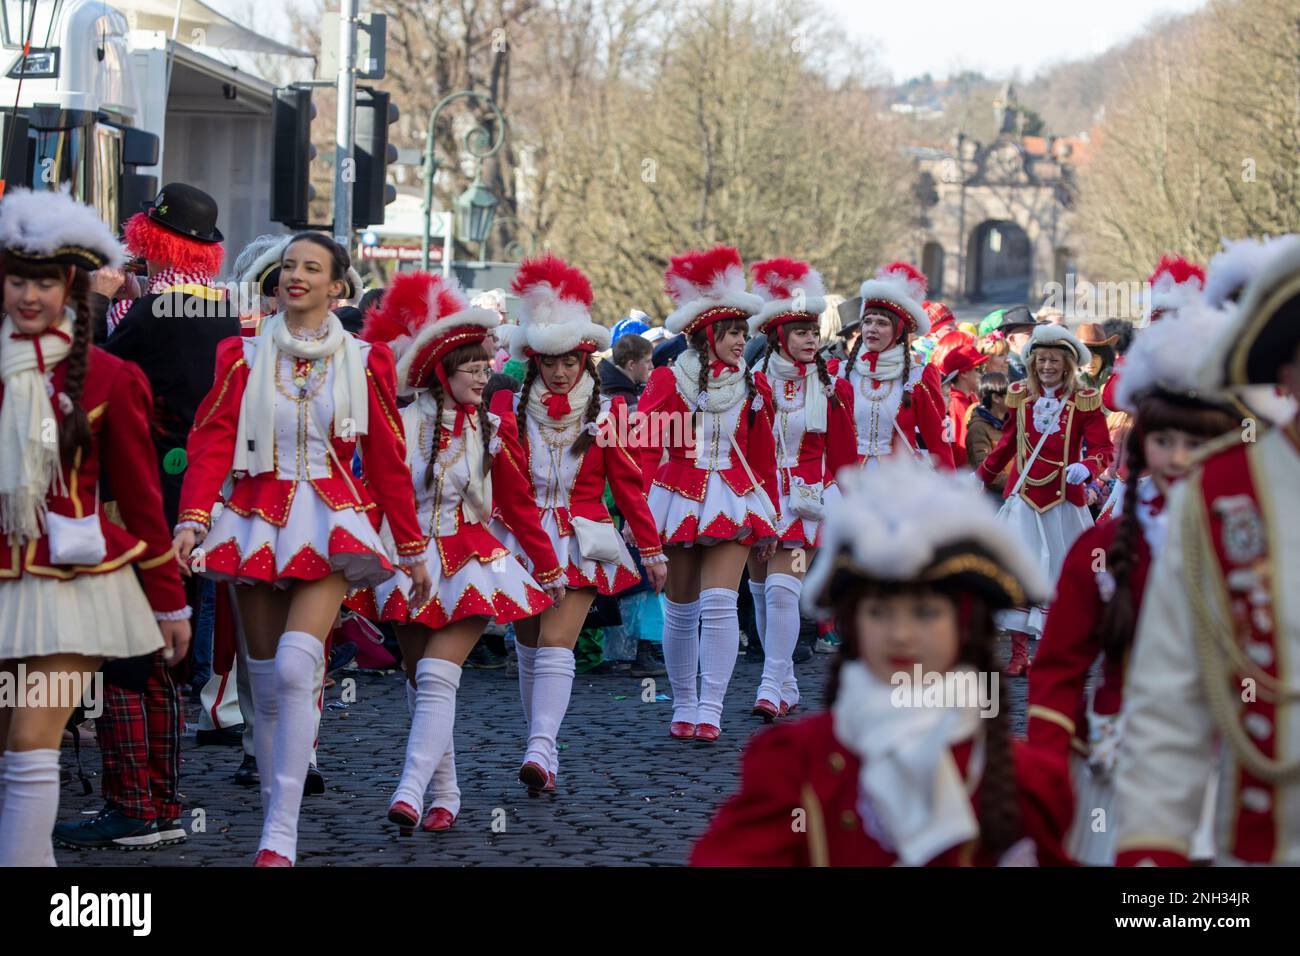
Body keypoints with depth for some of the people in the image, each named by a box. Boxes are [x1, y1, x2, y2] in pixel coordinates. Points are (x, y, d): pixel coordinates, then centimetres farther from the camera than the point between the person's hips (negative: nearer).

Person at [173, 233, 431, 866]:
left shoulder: (364, 362, 4)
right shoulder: (244, 357, 6)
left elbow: (387, 460, 8)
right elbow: (211, 442, -3)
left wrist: (412, 547, 11)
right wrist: (193, 518, -19)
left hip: (329, 524, -2)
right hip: (257, 522, 3)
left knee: (295, 668, -20)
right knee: (265, 684, 6)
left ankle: (280, 836, -20)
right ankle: (274, 820, 19)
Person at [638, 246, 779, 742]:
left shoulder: (753, 387, 6)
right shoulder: (667, 382, -2)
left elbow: (763, 458, 11)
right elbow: (645, 451, -2)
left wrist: (768, 521, 11)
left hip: (732, 503, 1)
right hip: (678, 501, -1)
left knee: (719, 604, -13)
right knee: (682, 610, 7)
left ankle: (710, 711, -9)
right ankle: (684, 707, 20)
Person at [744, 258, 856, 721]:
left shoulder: (831, 388, 2)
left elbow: (843, 457, 6)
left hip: (804, 500, -2)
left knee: (782, 588, -15)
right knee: (762, 591, 7)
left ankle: (773, 687, -14)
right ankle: (785, 685, 19)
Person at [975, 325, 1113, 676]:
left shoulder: (1084, 401, -4)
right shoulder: (1020, 396, 4)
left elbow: (1103, 448, -6)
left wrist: (1085, 468, -27)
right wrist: (982, 476, 25)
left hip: (1065, 499, -1)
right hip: (1024, 497, 1)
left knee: (1065, 571, 6)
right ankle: (1019, 653, -6)